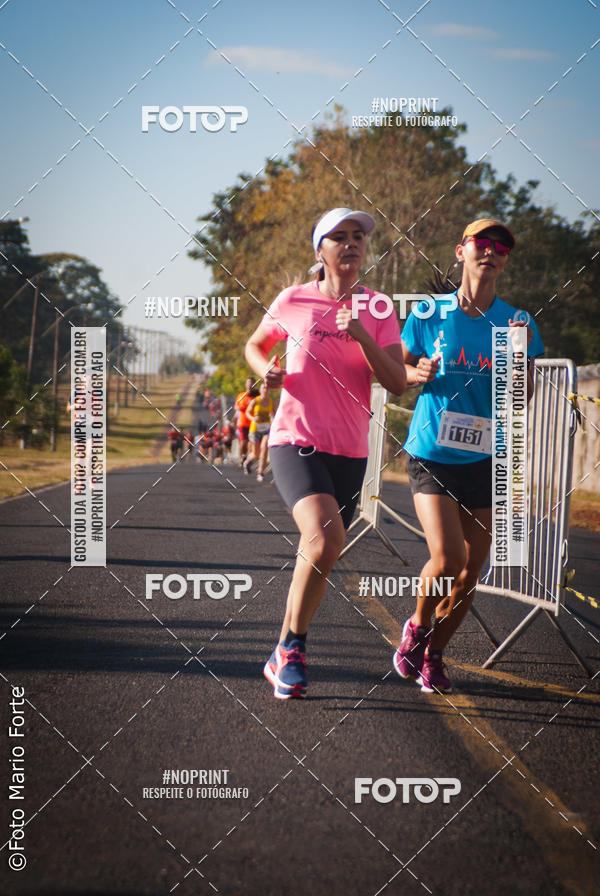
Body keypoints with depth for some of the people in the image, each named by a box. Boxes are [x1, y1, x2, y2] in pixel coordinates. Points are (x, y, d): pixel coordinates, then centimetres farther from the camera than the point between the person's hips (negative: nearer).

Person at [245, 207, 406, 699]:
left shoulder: (377, 309, 4)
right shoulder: (294, 300, 0)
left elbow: (397, 383, -5)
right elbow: (255, 345, 17)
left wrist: (361, 335, -18)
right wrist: (268, 371, -5)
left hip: (349, 453, 4)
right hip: (295, 442, -3)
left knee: (319, 556, 8)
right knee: (325, 539, -26)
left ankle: (285, 656, 27)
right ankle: (292, 647, -11)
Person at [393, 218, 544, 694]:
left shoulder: (517, 324, 1)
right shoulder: (428, 314, -2)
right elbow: (397, 372, 9)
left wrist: (520, 353, -20)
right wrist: (419, 373, -14)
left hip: (483, 459, 3)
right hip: (431, 453, -2)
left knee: (470, 573, 5)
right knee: (447, 558, -18)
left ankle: (434, 654, 27)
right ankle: (416, 627, 12)